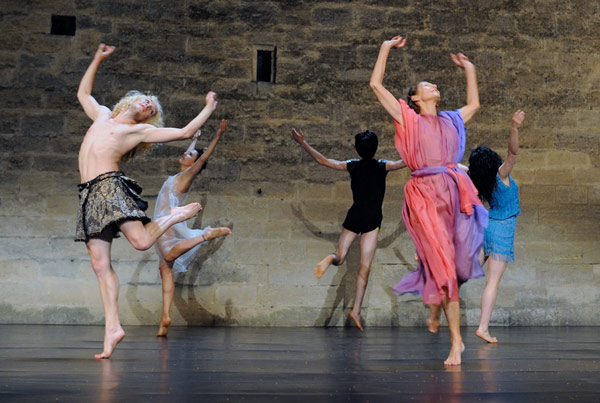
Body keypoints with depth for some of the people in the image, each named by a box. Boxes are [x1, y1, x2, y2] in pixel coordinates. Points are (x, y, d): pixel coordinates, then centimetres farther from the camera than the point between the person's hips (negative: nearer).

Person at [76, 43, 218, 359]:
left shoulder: (141, 130, 9)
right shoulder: (102, 116, 25)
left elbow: (186, 132, 8)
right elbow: (83, 93, 41)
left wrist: (209, 109, 14)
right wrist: (98, 60, 38)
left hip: (110, 187, -4)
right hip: (90, 194, 5)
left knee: (142, 241, -23)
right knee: (100, 264, -3)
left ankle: (175, 216, 8)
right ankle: (112, 327, -3)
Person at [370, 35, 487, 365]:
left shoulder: (451, 121, 24)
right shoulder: (408, 119, 11)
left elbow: (473, 103, 43)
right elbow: (376, 84, 8)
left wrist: (469, 68, 45)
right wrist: (386, 48, 16)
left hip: (456, 192, 4)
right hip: (426, 195, -4)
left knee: (458, 261, -3)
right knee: (444, 265, -7)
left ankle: (436, 307, 28)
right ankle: (456, 342, 0)